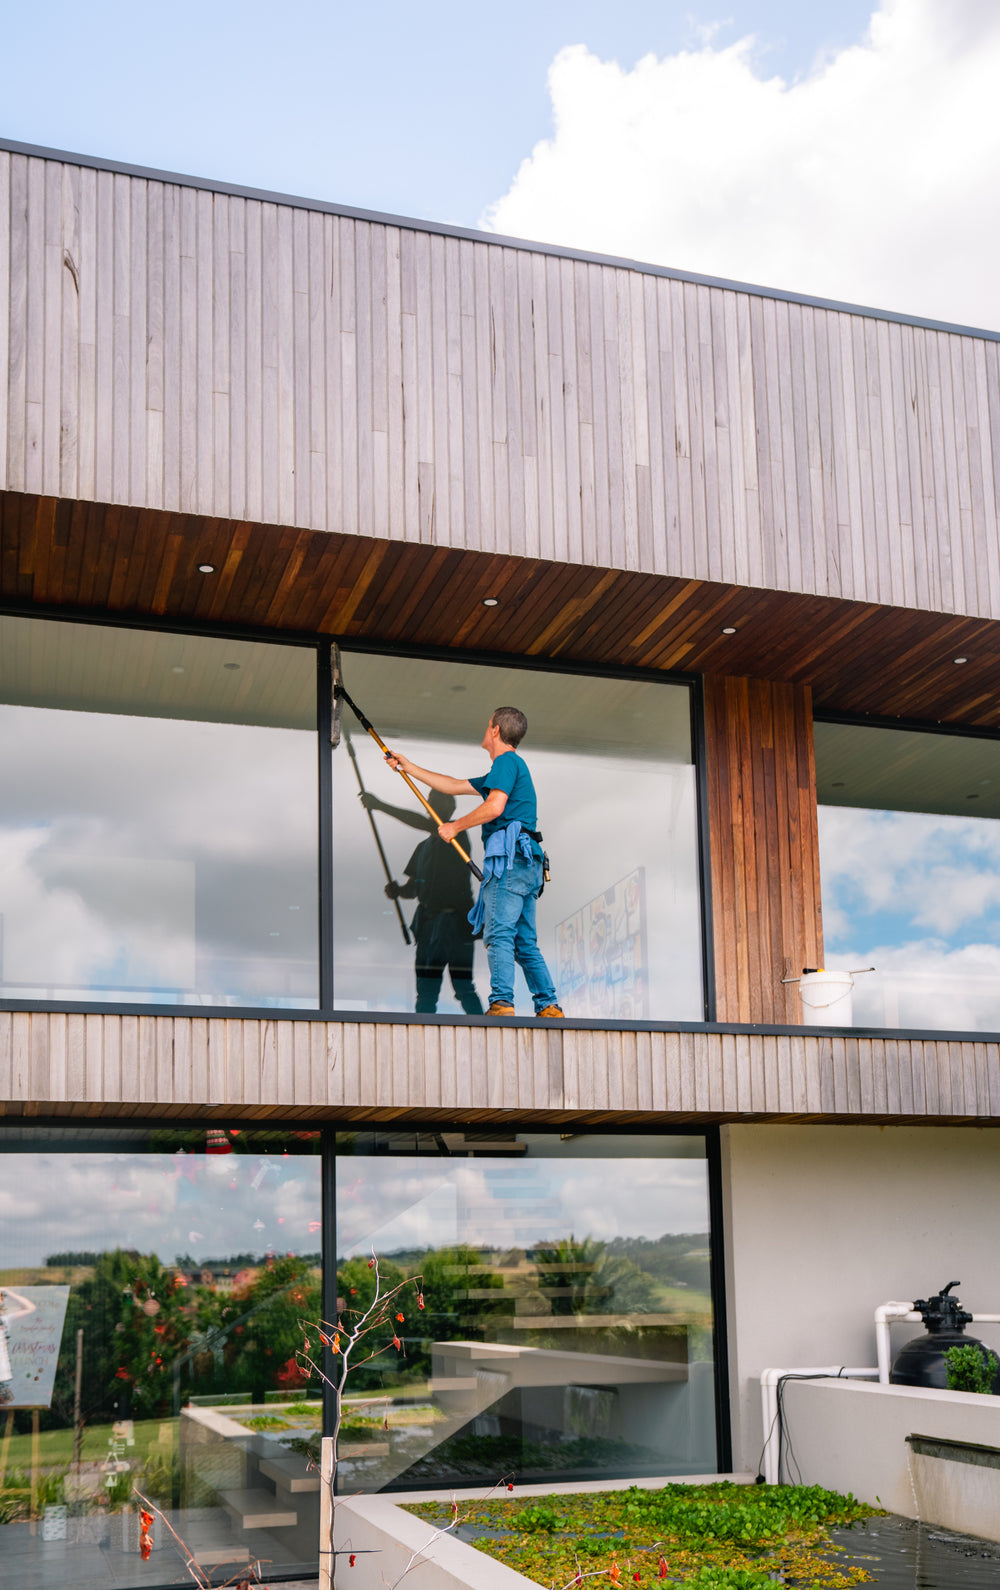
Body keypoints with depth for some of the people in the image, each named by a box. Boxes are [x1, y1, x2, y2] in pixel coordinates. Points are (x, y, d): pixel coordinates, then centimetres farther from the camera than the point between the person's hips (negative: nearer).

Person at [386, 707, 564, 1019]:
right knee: (525, 941, 7)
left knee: (499, 934, -15)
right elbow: (453, 785, 36)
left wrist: (455, 827, -5)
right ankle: (548, 1006, 1)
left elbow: (495, 806, -16)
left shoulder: (506, 761, 0)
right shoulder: (507, 768, 30)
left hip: (509, 855, -10)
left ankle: (501, 1003, -23)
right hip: (527, 863, 10)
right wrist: (408, 767, 41)